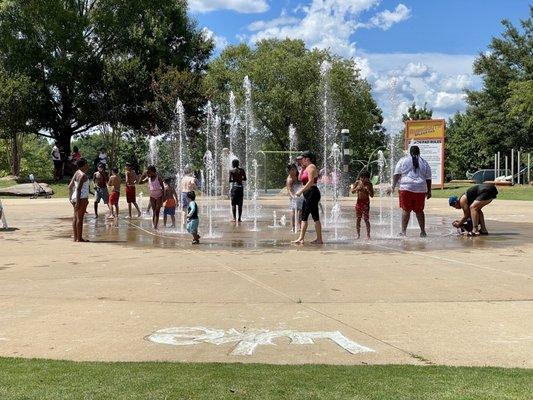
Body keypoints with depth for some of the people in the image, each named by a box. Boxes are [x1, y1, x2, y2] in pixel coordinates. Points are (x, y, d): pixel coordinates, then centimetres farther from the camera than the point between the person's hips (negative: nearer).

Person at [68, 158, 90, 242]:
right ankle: (79, 238, -5)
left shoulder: (77, 173, 14)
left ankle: (75, 238, 15)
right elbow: (78, 188, -21)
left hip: (75, 197, 10)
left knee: (75, 217, 10)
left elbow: (70, 186, 17)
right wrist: (78, 202, -22)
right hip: (82, 197, -10)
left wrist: (70, 198, 20)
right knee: (80, 218, -7)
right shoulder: (83, 175, -14)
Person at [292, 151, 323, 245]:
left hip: (312, 192, -10)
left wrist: (301, 190, -20)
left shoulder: (311, 167, -11)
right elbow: (300, 178, 20)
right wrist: (302, 168, 12)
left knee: (315, 217, -8)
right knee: (304, 217, 9)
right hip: (308, 195, 10)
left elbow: (311, 182, -20)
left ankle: (319, 239, -6)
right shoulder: (307, 168, 19)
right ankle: (301, 238, 10)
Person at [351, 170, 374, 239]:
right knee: (357, 219, 3)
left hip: (366, 202, -3)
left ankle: (368, 235, -1)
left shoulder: (369, 184, -5)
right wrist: (357, 188, -17)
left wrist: (368, 190, -21)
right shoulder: (357, 182, 1)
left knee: (366, 219, -6)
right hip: (358, 202, 3)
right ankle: (358, 235, 12)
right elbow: (352, 191, 1)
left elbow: (372, 195, -4)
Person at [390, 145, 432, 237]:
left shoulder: (403, 160, 5)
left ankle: (403, 231, -1)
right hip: (420, 189, 2)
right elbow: (428, 179, 11)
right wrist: (429, 191, 17)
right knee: (419, 211, 11)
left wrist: (393, 187, 4)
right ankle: (423, 231, 16)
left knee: (406, 210, 1)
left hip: (406, 188, -2)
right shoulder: (424, 163, 12)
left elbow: (396, 175, 2)